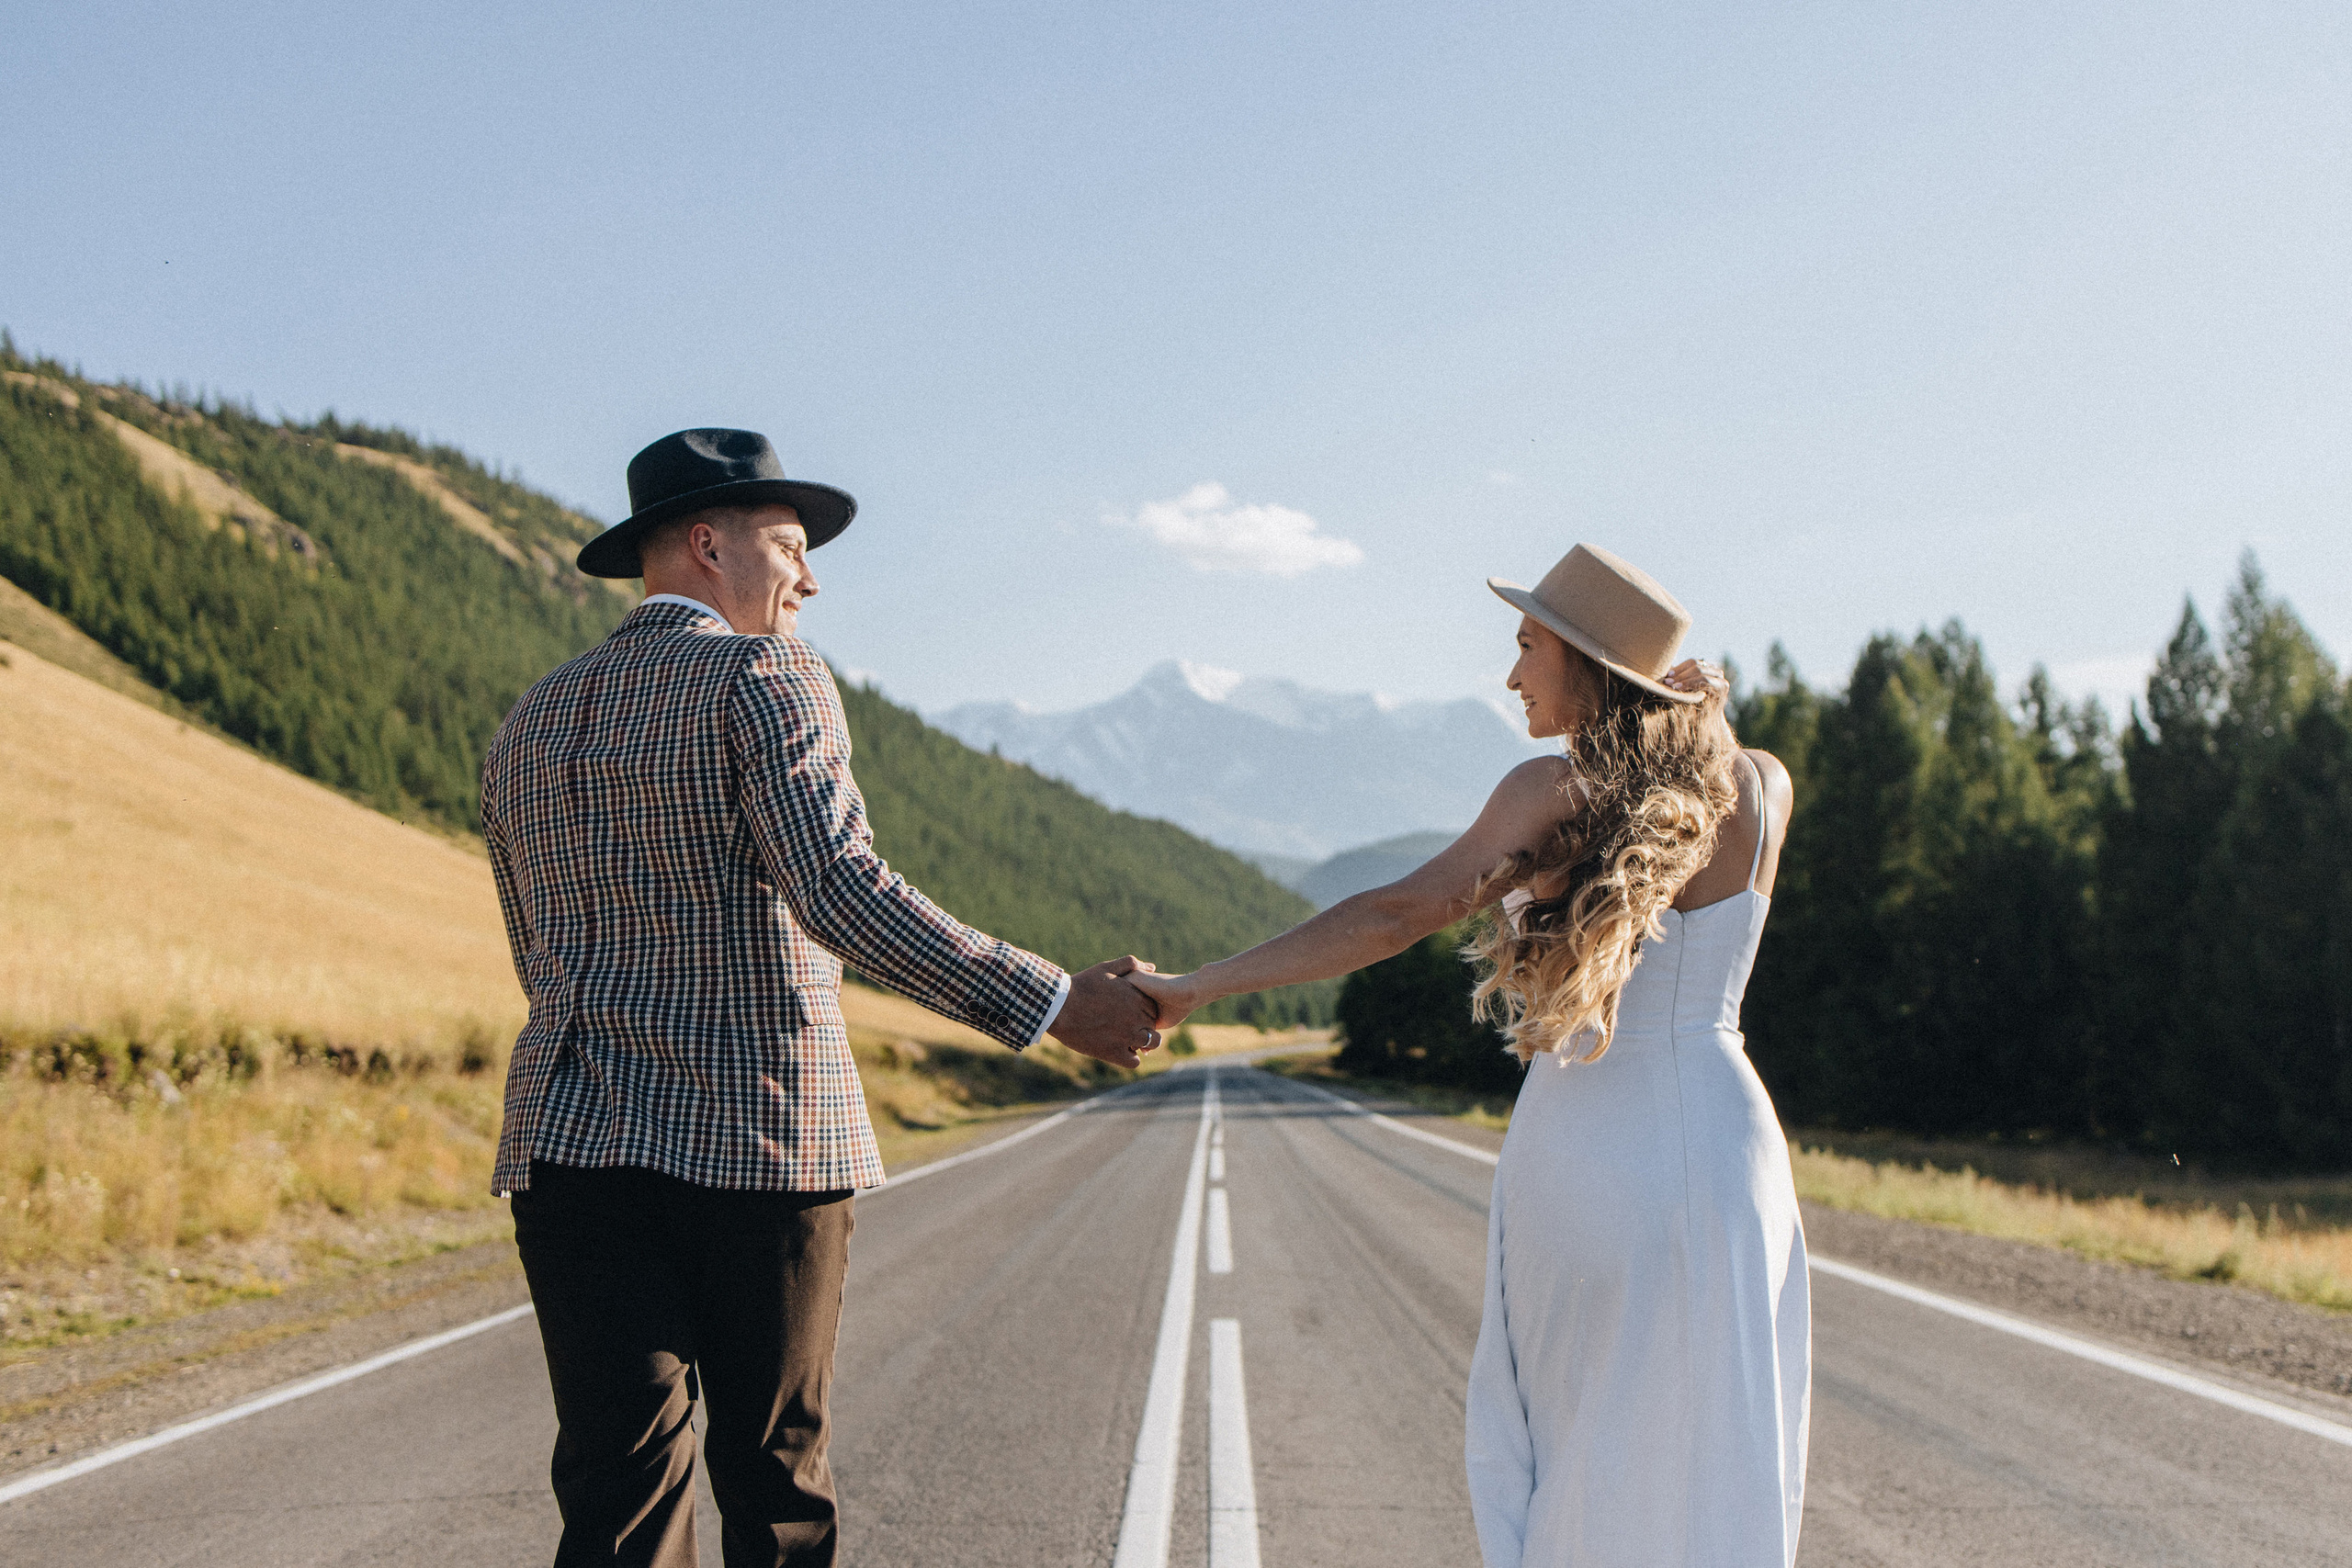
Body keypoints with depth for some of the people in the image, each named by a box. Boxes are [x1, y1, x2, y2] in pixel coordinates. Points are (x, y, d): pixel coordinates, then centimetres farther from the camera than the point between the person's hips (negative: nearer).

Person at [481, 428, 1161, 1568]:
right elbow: (838, 888, -20)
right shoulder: (763, 677, -5)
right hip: (760, 1141, -5)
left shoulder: (529, 727, 16)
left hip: (572, 1139, 5)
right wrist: (1051, 1006, -20)